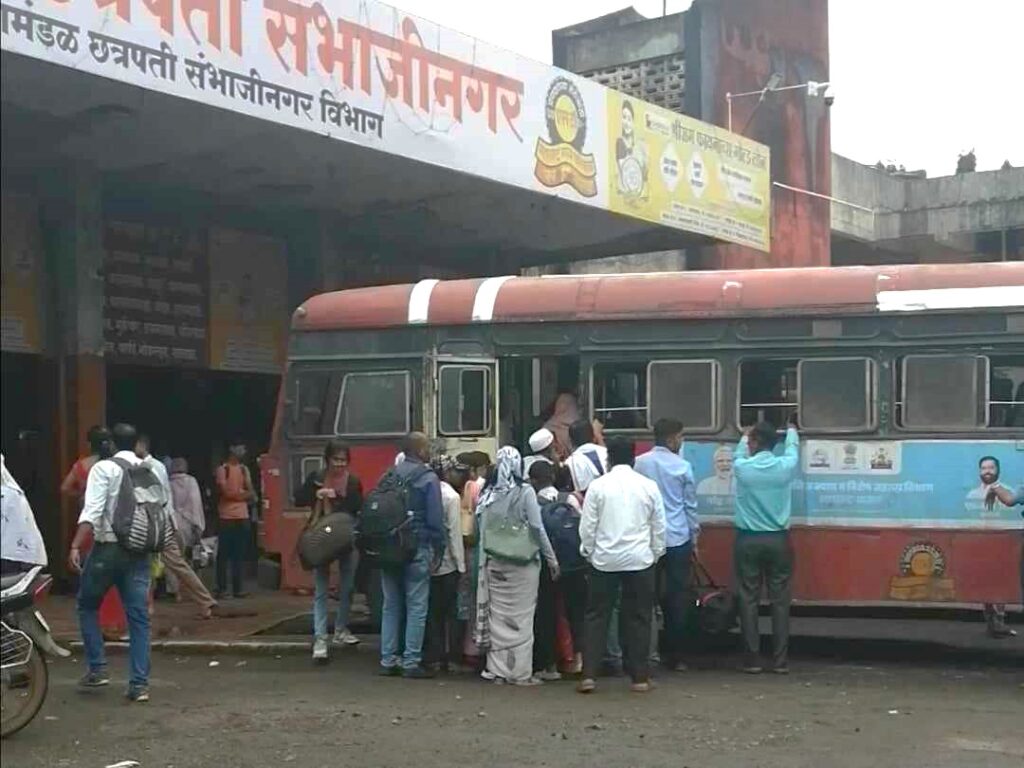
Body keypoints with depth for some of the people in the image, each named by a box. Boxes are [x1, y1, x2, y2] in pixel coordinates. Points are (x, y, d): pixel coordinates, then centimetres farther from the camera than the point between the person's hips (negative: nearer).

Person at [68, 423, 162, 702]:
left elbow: (92, 511, -17)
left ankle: (97, 669, 12)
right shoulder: (151, 470, 9)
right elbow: (166, 510, 11)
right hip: (139, 552, 4)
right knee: (139, 617, 5)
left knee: (87, 606, 17)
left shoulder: (104, 468, -6)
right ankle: (139, 683, 0)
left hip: (107, 548, -3)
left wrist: (75, 546, -21)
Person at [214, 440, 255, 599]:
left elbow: (251, 494, 7)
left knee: (239, 555, 6)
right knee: (223, 554, -3)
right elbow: (225, 492, -11)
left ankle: (237, 588, 9)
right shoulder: (222, 469, -3)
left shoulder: (244, 469, 14)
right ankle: (221, 588, 1)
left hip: (243, 517, 5)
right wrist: (243, 493, 1)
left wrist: (235, 494, -10)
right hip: (227, 518, -5)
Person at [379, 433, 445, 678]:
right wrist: (438, 550, -4)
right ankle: (411, 662, 0)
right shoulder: (428, 479, -9)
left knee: (391, 606, 12)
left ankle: (388, 660, 14)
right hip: (417, 549, -6)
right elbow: (435, 519, -12)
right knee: (416, 607, 0)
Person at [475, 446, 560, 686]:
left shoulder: (488, 495, 0)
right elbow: (537, 529, -9)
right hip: (523, 564, -3)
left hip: (494, 564, 3)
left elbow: (482, 531, 3)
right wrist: (552, 559, -1)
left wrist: (484, 562, 10)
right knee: (520, 618, 3)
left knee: (497, 616, 10)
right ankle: (520, 671, 4)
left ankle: (497, 669, 14)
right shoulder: (525, 493, -9)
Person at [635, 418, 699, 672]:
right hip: (677, 539, -2)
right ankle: (675, 656, 6)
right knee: (677, 598, 4)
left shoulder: (640, 464, -2)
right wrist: (694, 538, 13)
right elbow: (690, 506, 2)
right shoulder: (682, 466, -5)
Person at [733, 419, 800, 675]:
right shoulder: (785, 466, -5)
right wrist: (792, 429, 41)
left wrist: (745, 435, 40)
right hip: (778, 540, 1)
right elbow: (793, 449, 19)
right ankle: (780, 660, 5)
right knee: (780, 601, 4)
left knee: (749, 600, 4)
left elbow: (739, 454, 18)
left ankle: (753, 659, 5)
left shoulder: (742, 468, -7)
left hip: (748, 540, -1)